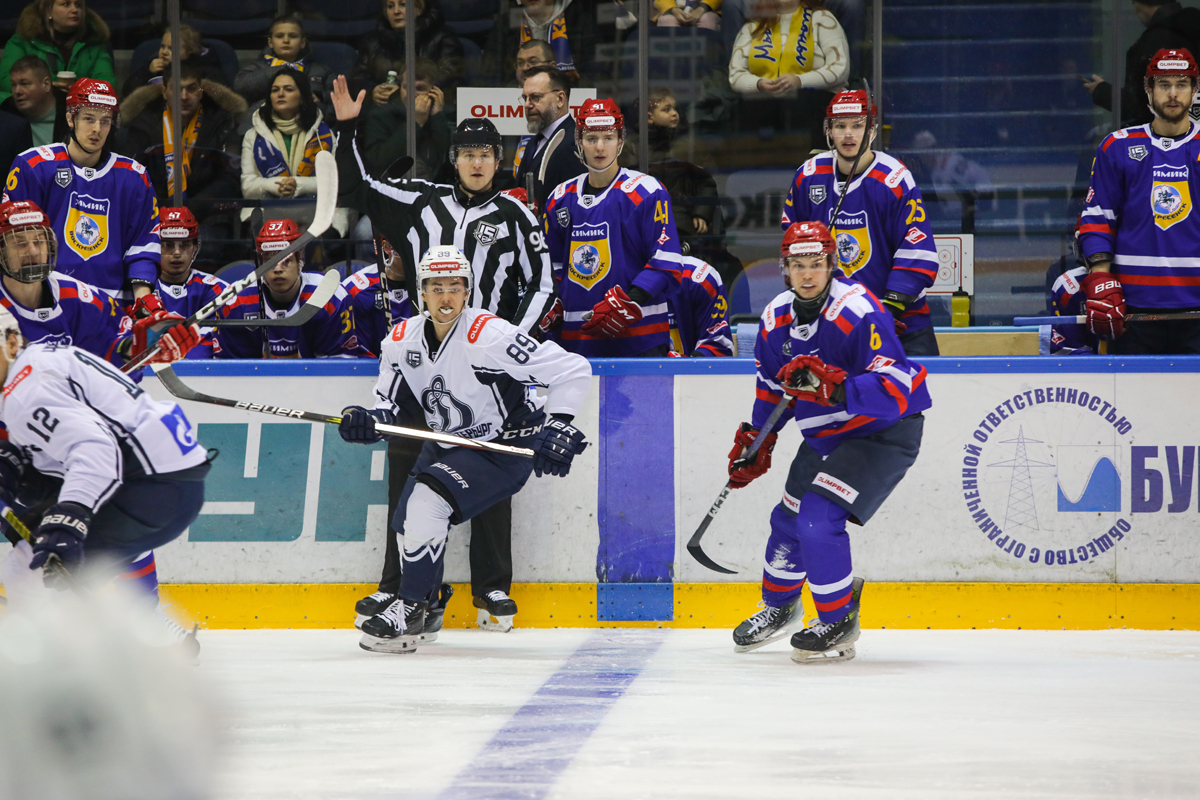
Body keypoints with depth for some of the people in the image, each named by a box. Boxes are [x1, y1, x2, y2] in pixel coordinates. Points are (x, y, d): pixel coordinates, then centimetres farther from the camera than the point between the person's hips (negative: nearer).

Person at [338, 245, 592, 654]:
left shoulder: (488, 336, -26)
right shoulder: (402, 341, -7)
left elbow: (574, 371, -25)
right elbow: (390, 402, 3)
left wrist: (557, 427, -30)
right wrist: (368, 420, -20)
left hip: (506, 447, -8)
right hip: (449, 443, 8)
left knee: (428, 501, -24)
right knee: (408, 523, 5)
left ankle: (410, 608, -12)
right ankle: (427, 609, 30)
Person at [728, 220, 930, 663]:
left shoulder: (859, 312, -27)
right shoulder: (777, 319, -3)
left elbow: (894, 391, -34)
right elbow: (773, 386, 17)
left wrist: (836, 387, -44)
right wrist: (756, 441, 17)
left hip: (885, 432, -8)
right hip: (825, 437, 8)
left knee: (819, 518, -21)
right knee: (789, 518, 16)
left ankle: (840, 624, -1)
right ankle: (779, 606, 45)